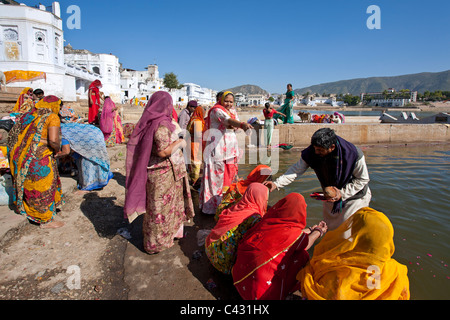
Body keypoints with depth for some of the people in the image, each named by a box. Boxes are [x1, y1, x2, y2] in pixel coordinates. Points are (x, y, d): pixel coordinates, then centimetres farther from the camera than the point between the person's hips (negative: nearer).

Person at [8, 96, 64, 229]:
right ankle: (46, 220, 17)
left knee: (29, 186, 23)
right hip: (39, 159, -7)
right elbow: (53, 140, -24)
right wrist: (57, 149, -5)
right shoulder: (52, 117, -10)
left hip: (21, 157, 8)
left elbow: (13, 134, 13)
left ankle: (31, 212, 40)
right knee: (44, 188, 5)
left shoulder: (29, 115, 11)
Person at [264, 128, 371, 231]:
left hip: (354, 196, -4)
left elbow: (363, 179, -17)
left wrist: (343, 193, -26)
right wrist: (277, 184, -29)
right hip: (331, 195, 4)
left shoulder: (354, 154, -31)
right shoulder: (312, 152, -23)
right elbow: (296, 170, -17)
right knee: (331, 226, 21)